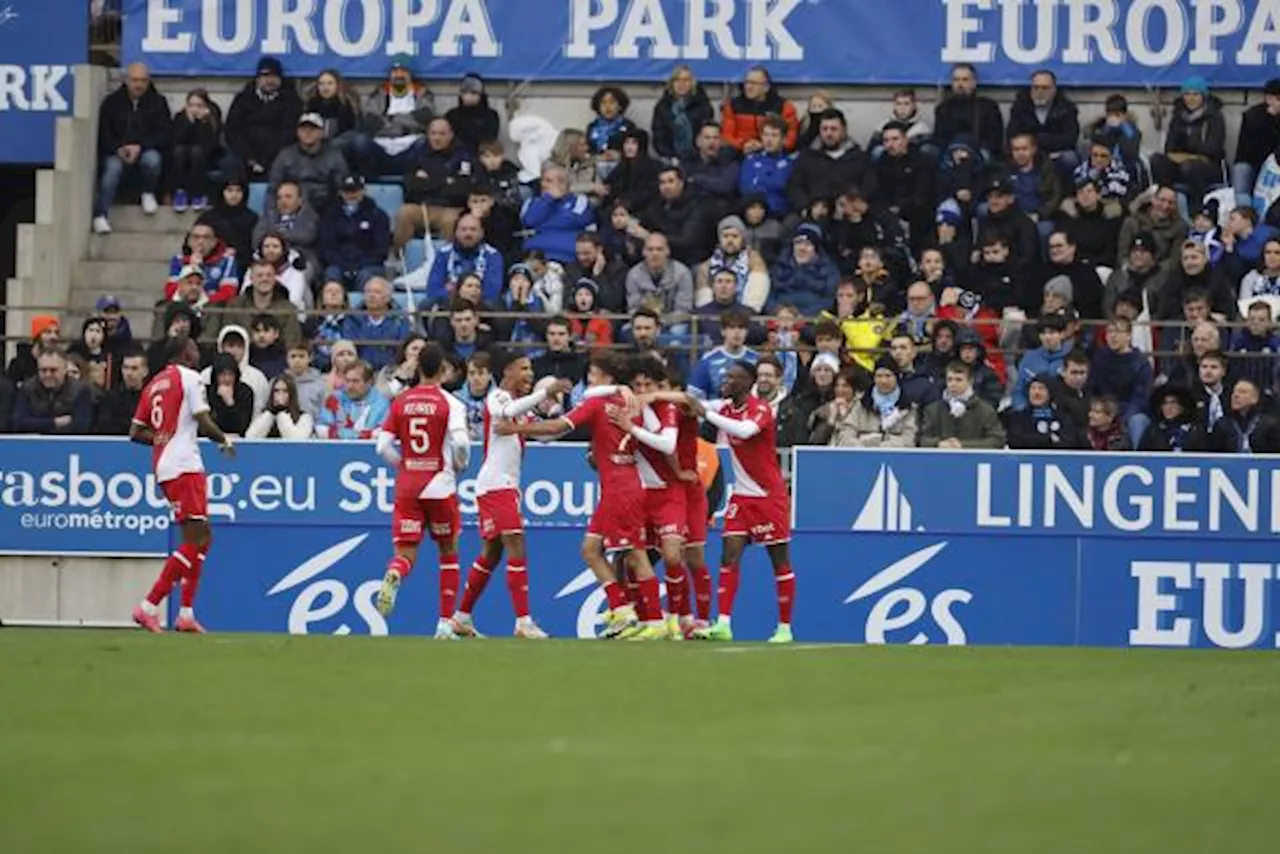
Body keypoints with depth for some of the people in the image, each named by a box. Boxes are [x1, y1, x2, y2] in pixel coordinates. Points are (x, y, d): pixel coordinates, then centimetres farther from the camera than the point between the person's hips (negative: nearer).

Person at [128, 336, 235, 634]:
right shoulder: (189, 378, -5)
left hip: (163, 465, 9)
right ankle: (149, 606, -16)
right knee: (194, 541, -10)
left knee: (202, 538, 15)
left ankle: (186, 614, 11)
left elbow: (136, 432, 16)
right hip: (184, 466, -9)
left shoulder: (155, 384, 17)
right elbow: (203, 422, -13)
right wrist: (224, 441, 3)